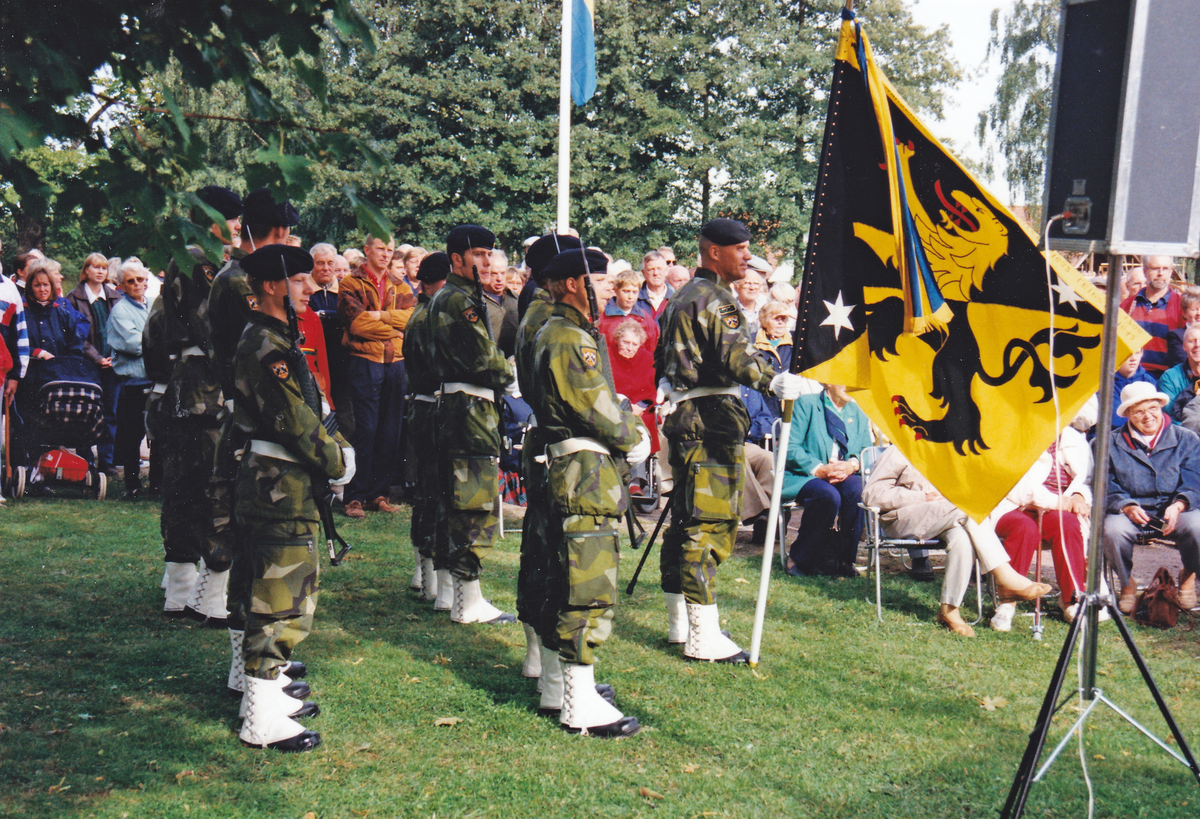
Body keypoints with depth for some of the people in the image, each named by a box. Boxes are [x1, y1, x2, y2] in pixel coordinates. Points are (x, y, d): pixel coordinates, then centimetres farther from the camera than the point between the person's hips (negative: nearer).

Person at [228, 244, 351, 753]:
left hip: (284, 484, 11)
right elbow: (295, 420, -21)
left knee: (280, 594, 19)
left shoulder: (273, 340, 16)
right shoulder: (265, 346, -18)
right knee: (280, 599, -7)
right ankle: (261, 722, -1)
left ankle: (266, 694, 30)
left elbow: (304, 411, 20)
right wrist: (337, 462, -9)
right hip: (279, 486, -11)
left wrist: (335, 447, 8)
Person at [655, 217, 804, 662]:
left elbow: (663, 360, 26)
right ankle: (703, 637, -8)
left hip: (682, 415, 11)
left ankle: (679, 621, 25)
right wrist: (773, 380, -45)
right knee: (710, 523, -9)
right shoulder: (715, 299, -12)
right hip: (711, 419, -11)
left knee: (686, 518, 15)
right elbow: (733, 355, -30)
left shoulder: (681, 298, 19)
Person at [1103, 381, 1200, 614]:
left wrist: (1178, 505, -21)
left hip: (1176, 514, 0)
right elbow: (1107, 487, 1)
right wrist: (1127, 507, -19)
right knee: (1113, 529, -34)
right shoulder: (1112, 444, 6)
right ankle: (1127, 582, -2)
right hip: (1130, 514, 0)